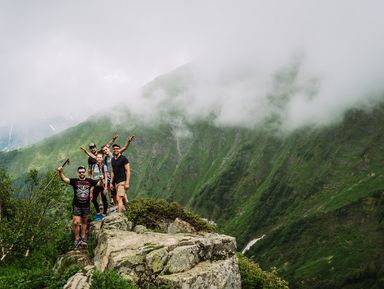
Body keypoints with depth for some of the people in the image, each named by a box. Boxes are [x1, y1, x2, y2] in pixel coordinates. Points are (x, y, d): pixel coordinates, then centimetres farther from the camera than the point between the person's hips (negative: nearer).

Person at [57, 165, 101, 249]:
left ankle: (83, 238, 25)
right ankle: (77, 239, 6)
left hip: (86, 205, 2)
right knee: (76, 223, -6)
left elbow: (99, 183, 1)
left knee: (84, 222, 14)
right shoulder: (75, 181, -5)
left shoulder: (89, 181, 1)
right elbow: (64, 179, -16)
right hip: (76, 205, -2)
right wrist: (61, 172, -35)